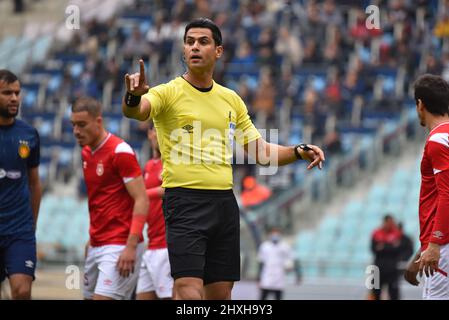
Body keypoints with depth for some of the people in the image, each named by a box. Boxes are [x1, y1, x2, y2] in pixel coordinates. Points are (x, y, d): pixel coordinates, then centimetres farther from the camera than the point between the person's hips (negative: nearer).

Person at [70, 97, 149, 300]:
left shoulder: (120, 151, -13)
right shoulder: (86, 153, 13)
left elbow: (141, 200, -16)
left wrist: (131, 247, -23)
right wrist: (92, 238, 18)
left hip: (119, 246, -9)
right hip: (96, 245, 9)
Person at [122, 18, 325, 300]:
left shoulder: (231, 99, 14)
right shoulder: (169, 93, -2)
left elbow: (261, 151, 19)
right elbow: (135, 111, -23)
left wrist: (299, 151, 3)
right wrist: (134, 96, -46)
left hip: (224, 201, 5)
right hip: (185, 200, -5)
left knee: (220, 293, 7)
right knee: (189, 292, -18)